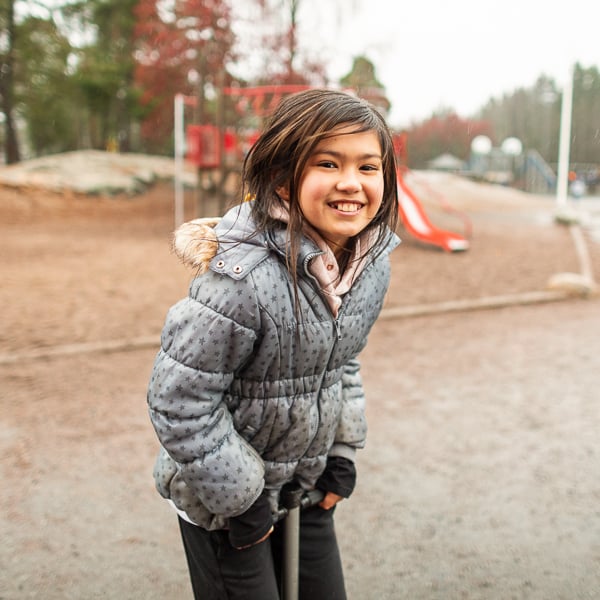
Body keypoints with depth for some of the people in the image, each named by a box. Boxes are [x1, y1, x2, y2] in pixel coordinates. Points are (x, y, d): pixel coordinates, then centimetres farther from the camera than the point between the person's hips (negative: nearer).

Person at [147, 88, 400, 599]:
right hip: (221, 493, -6)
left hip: (306, 481, 7)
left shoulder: (374, 263, -8)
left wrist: (342, 452, 6)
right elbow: (178, 400, -25)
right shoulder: (245, 277, -32)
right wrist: (239, 500, -17)